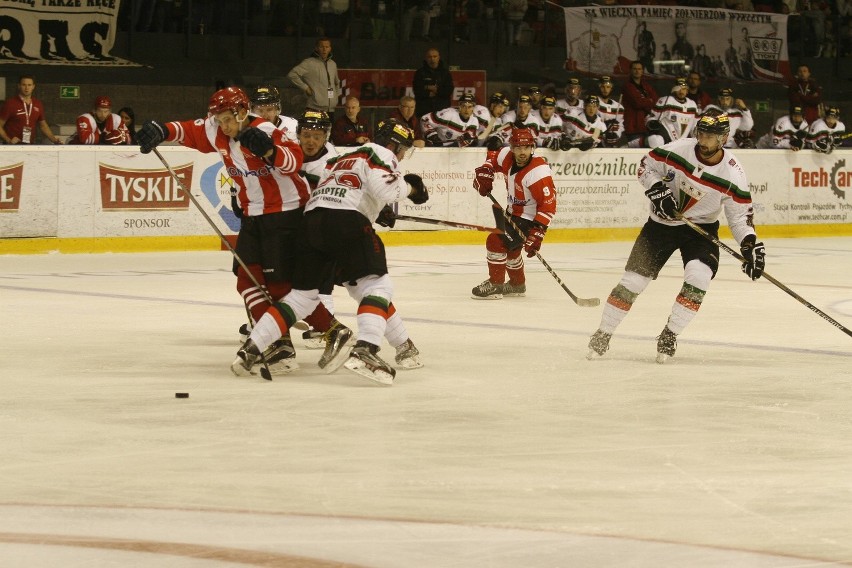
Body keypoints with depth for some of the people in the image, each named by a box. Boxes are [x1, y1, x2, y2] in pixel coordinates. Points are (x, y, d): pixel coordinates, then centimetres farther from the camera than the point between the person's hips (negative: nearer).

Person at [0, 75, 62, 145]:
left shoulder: (38, 104, 9)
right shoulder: (10, 103, -5)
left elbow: (43, 125, 20)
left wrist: (54, 140, 7)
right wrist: (8, 140, -18)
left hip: (30, 145, 4)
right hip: (12, 146, -4)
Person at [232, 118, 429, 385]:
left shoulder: (344, 158, 35)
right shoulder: (380, 154, 8)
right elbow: (384, 189, -9)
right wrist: (409, 187, 9)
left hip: (313, 218, 8)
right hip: (346, 221, -8)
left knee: (303, 294, 15)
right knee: (377, 285, -4)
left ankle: (250, 350, 9)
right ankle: (364, 351, -25)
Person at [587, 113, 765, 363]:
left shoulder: (733, 174, -17)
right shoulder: (678, 150, -18)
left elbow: (740, 214, -7)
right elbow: (646, 166, -2)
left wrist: (750, 244, -21)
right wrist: (657, 190, -19)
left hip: (701, 228, 0)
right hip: (662, 222, 0)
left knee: (698, 277, -24)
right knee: (633, 281, -4)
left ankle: (669, 337, -7)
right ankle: (602, 335, 12)